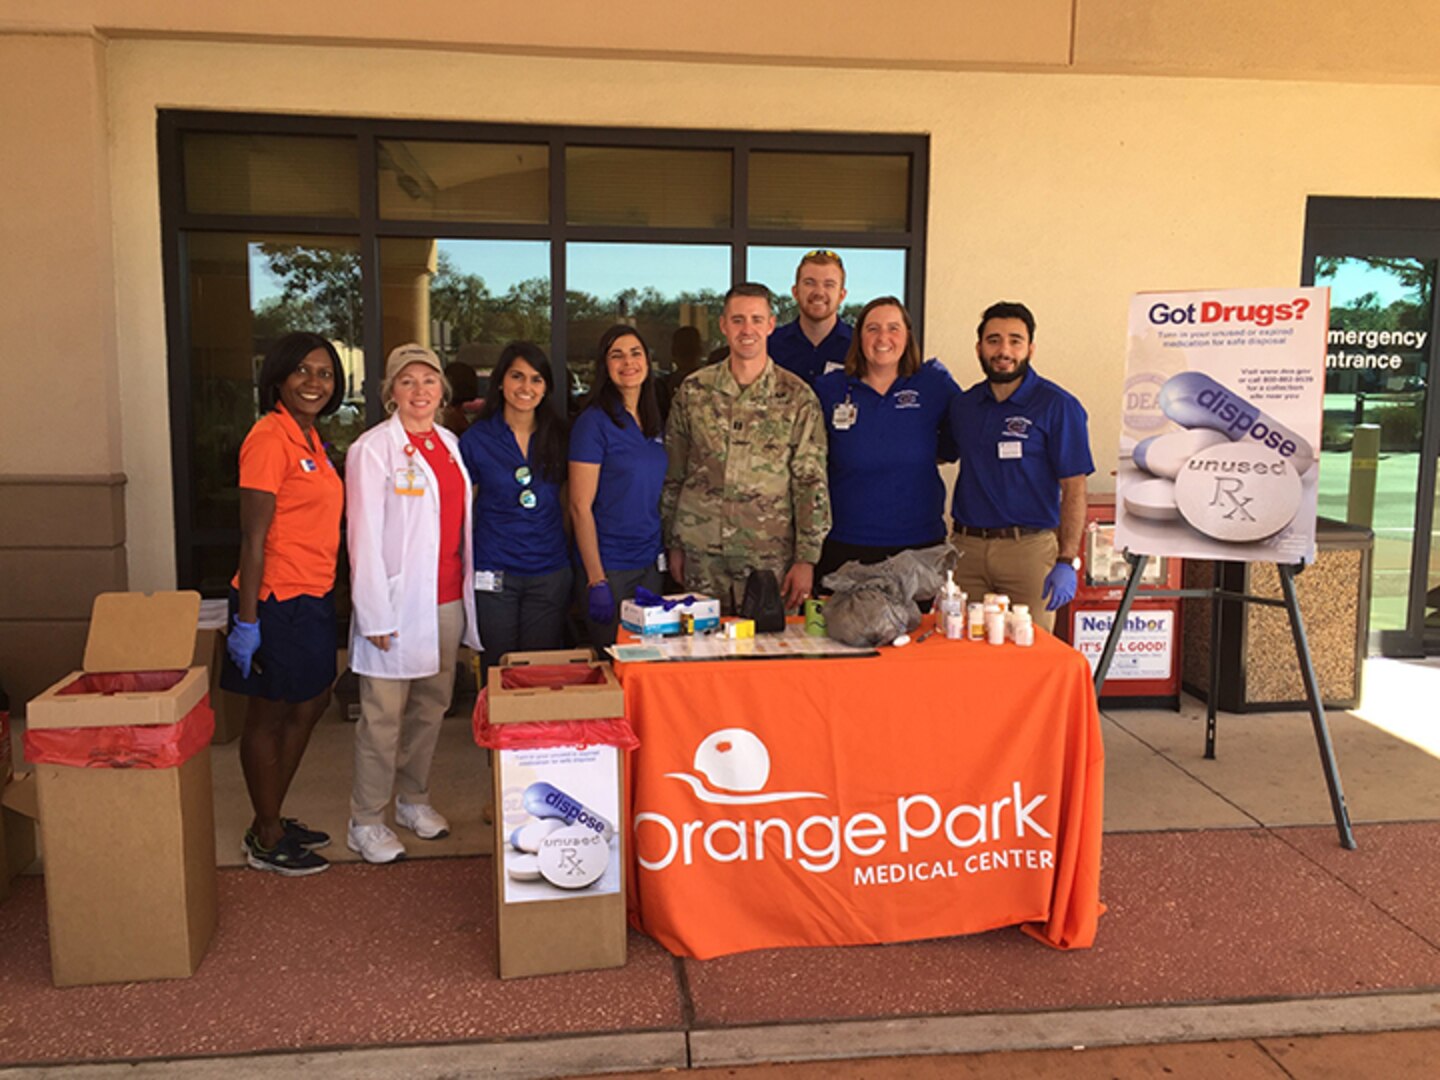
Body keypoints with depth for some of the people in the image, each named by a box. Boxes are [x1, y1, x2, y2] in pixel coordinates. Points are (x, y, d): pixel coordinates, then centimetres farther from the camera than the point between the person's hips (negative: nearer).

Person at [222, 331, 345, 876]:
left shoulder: (309, 437, 11)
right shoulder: (270, 438, -16)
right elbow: (254, 538, -19)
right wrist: (246, 620, -19)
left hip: (313, 597, 10)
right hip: (277, 600, -9)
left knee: (310, 705, 18)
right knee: (268, 717, 5)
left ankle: (271, 821, 33)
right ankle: (266, 838, 21)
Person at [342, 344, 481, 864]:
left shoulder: (451, 445, 11)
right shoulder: (372, 449, -8)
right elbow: (364, 538, -10)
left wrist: (469, 590, 10)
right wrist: (376, 615, -13)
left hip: (447, 599, 6)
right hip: (399, 602, -6)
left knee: (431, 705, 14)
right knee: (383, 715, 0)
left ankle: (414, 799, 31)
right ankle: (365, 822, 13)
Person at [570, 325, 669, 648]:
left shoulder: (654, 422, 10)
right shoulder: (594, 422, -10)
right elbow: (580, 506, -13)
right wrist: (596, 579, -17)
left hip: (650, 564, 6)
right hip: (608, 566, -6)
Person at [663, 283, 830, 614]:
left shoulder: (797, 397, -2)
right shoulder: (693, 391, 4)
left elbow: (811, 483, -3)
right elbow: (672, 474, 9)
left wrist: (806, 558, -7)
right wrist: (674, 545, 8)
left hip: (769, 554, -1)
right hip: (701, 552, 2)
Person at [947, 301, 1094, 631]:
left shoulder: (1058, 406, -3)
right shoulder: (962, 405, 10)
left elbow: (1073, 489, -8)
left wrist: (1067, 562, -14)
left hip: (1029, 549, -4)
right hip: (966, 547, 4)